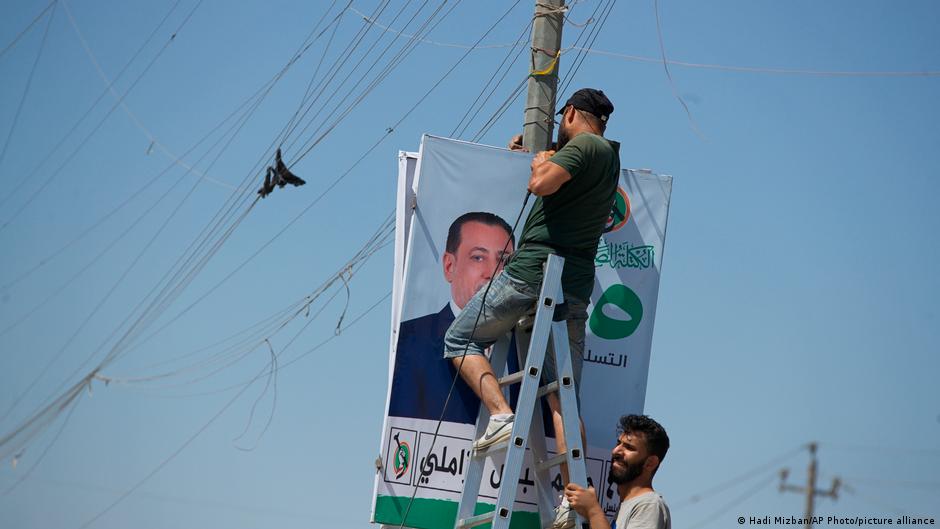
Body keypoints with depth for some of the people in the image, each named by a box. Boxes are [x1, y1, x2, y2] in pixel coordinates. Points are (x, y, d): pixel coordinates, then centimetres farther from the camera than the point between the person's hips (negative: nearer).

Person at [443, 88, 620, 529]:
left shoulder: (582, 145, -6)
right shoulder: (610, 157, 22)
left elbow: (541, 184, -21)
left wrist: (540, 161, 0)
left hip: (533, 270, -7)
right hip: (577, 285, 8)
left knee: (460, 339, 10)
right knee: (563, 397, 4)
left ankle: (501, 413, -12)